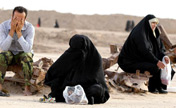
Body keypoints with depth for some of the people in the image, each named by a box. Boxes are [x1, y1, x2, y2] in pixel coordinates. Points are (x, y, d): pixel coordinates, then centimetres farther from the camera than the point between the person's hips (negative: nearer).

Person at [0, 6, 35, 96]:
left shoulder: (30, 28, -20)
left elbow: (27, 49, -32)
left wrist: (19, 31, -36)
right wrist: (12, 30, -34)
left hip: (23, 54, -1)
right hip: (9, 53, 1)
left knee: (27, 56, -35)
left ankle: (27, 88, -30)